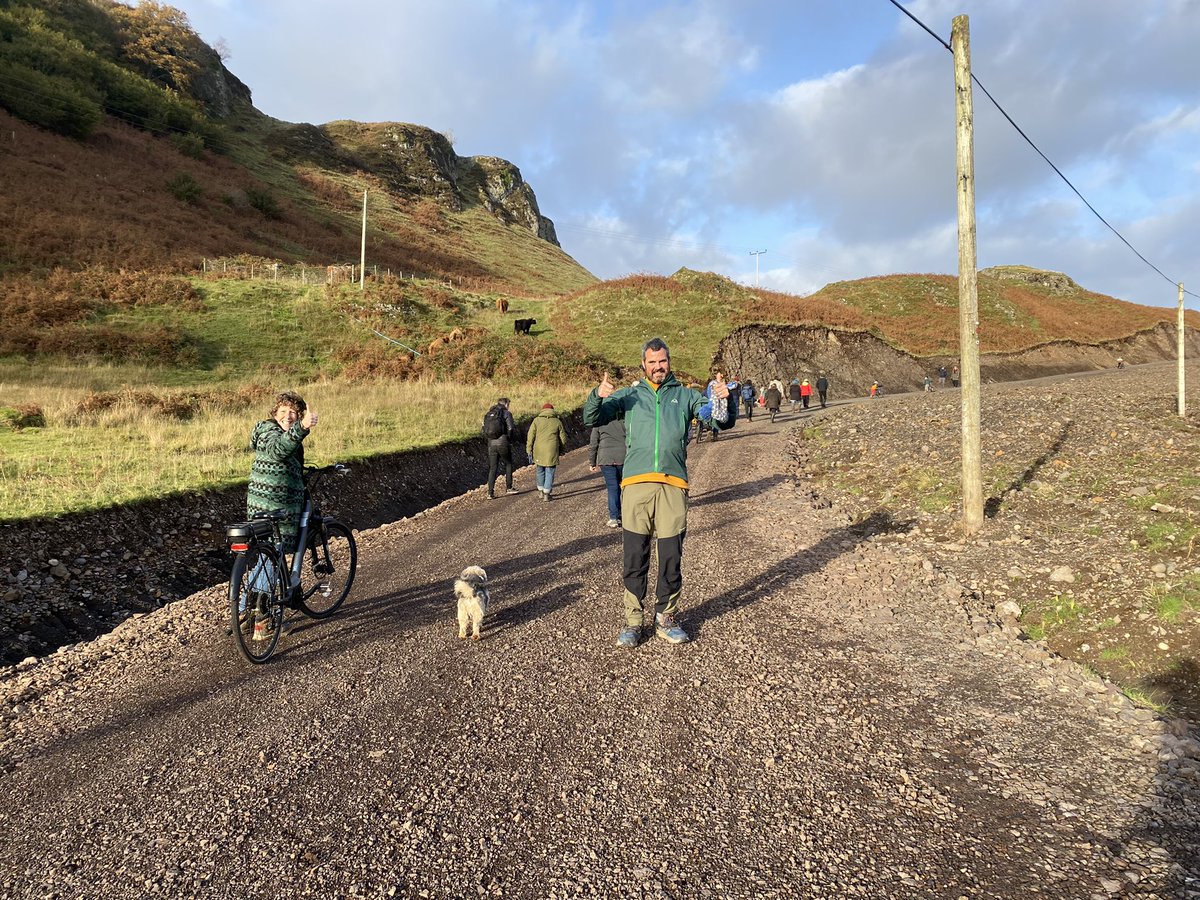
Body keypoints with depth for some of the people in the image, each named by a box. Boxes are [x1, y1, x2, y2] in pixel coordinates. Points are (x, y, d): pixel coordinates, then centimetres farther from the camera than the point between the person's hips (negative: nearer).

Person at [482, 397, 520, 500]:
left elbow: (483, 430, 10)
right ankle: (508, 488, 20)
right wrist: (511, 440, 5)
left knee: (492, 468, 7)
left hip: (491, 443, 5)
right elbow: (511, 429, -12)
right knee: (508, 464, 17)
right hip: (503, 443, -4)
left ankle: (490, 493, 2)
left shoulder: (489, 414, 13)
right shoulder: (506, 413, -3)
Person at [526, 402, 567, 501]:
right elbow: (563, 438, 8)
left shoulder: (536, 420, 4)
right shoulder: (557, 421, 5)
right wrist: (560, 448, 24)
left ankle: (542, 491, 28)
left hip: (539, 451, 1)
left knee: (540, 471, 18)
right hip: (552, 452, -1)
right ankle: (546, 494, 3)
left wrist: (529, 450, 2)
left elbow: (530, 436, -1)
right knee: (550, 472, 5)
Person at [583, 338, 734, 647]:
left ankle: (666, 618, 20)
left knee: (671, 558, 6)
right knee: (634, 558, 2)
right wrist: (598, 396, -14)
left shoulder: (686, 395, 16)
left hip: (673, 485, 0)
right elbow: (592, 420, 7)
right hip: (636, 484, 0)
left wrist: (724, 400, -12)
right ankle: (633, 621, 12)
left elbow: (723, 421, 10)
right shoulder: (629, 395, 15)